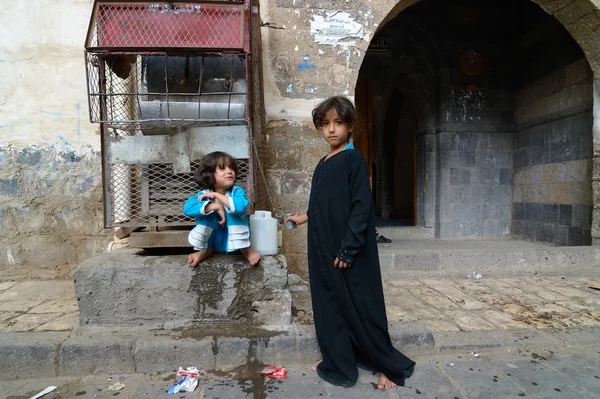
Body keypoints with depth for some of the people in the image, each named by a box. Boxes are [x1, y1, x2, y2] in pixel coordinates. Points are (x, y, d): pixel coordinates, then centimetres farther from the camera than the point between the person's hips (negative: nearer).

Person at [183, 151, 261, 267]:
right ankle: (206, 250, -2)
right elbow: (188, 208, -32)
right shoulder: (204, 194, -13)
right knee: (207, 213, -24)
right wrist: (216, 206, -37)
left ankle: (245, 249, -11)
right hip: (213, 241, 2)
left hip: (235, 241, -1)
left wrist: (217, 195, -33)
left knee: (233, 212, -28)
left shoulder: (237, 191, -17)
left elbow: (241, 206, -40)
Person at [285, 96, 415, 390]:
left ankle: (393, 366, 22)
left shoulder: (354, 160, -11)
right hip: (323, 249, 7)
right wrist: (306, 217, 30)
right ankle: (338, 365, 30)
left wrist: (348, 249, -20)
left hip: (349, 252, -7)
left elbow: (362, 207, -17)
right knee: (329, 306, 13)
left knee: (360, 308, 2)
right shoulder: (323, 164, 11)